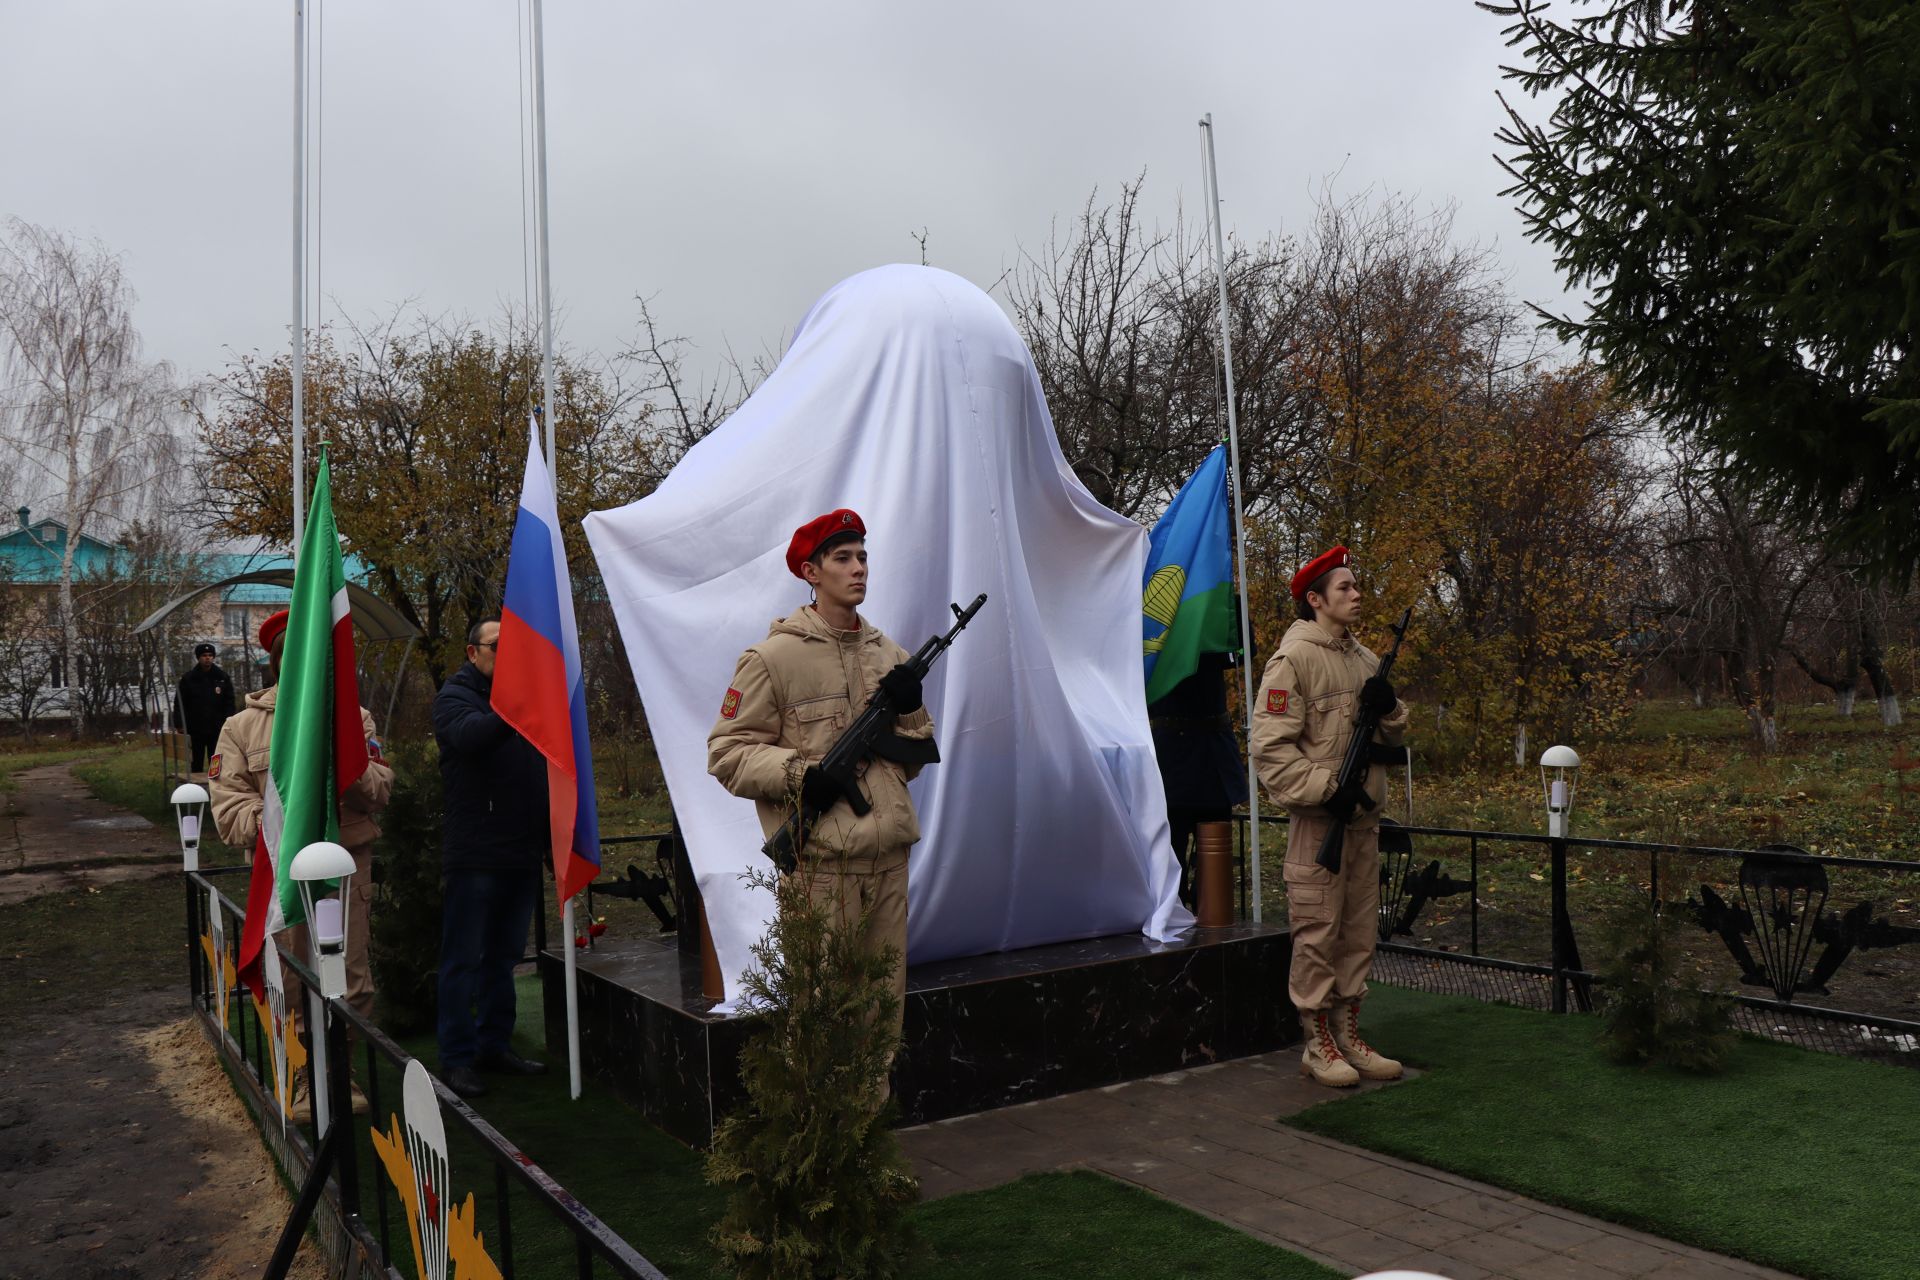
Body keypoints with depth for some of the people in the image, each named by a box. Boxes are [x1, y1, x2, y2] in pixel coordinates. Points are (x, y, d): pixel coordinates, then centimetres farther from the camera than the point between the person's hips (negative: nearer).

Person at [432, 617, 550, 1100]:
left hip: (522, 851, 6)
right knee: (463, 958, 0)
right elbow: (471, 735, -26)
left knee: (503, 954, 15)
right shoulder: (455, 697, -2)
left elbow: (546, 766, 17)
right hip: (474, 853, -6)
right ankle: (457, 1056, 8)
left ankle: (494, 1044, 25)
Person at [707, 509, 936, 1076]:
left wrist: (910, 711, -2)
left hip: (890, 858, 6)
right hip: (821, 863, -6)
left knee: (885, 1005, 14)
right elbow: (727, 752, -6)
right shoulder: (775, 656, -6)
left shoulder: (888, 653, 14)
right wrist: (798, 773, -19)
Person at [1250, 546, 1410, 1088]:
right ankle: (1318, 1045, 10)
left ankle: (1348, 1036, 25)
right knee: (1317, 935, -1)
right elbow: (1270, 746, -16)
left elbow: (1393, 738, 18)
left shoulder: (1364, 658, 13)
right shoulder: (1293, 658, -11)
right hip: (1319, 820, -8)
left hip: (1363, 817, 8)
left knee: (1360, 932, 13)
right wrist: (1328, 790, -20)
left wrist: (1389, 708, -4)